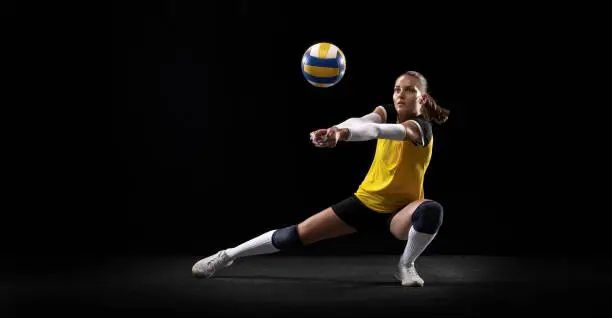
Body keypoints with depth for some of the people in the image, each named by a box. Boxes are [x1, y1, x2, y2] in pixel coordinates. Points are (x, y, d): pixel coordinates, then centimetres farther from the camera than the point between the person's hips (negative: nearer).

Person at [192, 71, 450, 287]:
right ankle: (229, 255, 6)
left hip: (400, 211, -3)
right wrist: (335, 130, -54)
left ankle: (405, 265, -12)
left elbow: (382, 131, -44)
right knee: (298, 234, -9)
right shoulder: (387, 112, -5)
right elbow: (362, 122, -30)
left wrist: (344, 133, -63)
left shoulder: (421, 127, -20)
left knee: (432, 211, -38)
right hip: (366, 201, 3)